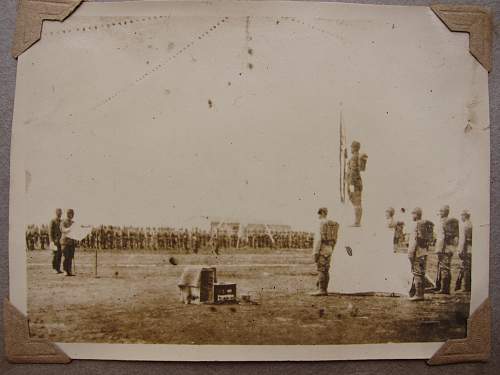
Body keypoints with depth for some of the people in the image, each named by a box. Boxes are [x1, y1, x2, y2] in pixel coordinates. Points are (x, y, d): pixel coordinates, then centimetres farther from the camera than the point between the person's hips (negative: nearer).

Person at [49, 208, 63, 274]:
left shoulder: (61, 222, 15)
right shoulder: (52, 221, -4)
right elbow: (50, 232, -9)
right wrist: (52, 241, -16)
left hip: (60, 241, 6)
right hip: (55, 241, -6)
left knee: (60, 255, 4)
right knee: (55, 255, -4)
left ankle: (58, 269, 8)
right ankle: (55, 269, 1)